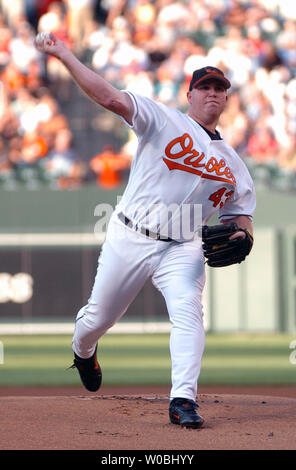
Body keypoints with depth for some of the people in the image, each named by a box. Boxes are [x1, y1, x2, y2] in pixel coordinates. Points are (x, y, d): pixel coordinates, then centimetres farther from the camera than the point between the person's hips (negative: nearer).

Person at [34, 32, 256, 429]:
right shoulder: (163, 120, 1)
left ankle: (183, 400, -28)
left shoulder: (232, 163, 15)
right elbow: (110, 98, -11)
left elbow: (241, 213, 18)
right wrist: (64, 55, -22)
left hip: (182, 250, 2)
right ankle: (83, 351, 45)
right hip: (128, 240, -2)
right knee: (99, 317, 9)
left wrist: (242, 235, -8)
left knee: (188, 312, -24)